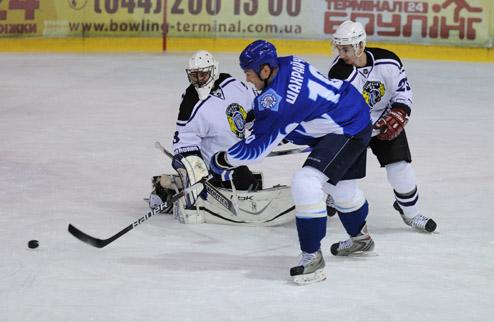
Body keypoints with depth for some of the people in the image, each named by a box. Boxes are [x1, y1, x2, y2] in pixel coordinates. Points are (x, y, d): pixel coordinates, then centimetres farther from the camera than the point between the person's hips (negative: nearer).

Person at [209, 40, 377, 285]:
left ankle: (313, 256, -16)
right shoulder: (288, 63, -2)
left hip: (347, 131, -11)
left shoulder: (276, 100, -27)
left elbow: (257, 147, -18)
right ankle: (361, 240, 50)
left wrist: (224, 161, -6)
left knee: (305, 182, -21)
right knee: (340, 185, 28)